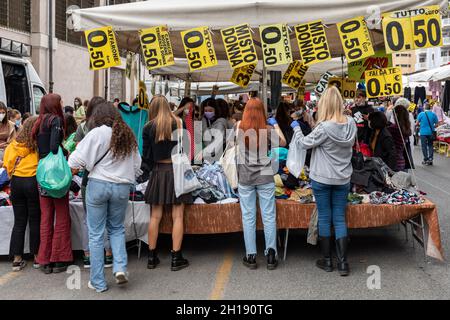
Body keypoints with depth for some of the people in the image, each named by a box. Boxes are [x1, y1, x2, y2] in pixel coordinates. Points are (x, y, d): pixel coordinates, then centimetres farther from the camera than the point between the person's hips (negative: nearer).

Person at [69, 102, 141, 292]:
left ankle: (98, 282, 10)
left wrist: (73, 168, 10)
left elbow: (77, 159, -10)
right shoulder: (128, 135, 8)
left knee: (96, 234, 5)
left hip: (98, 184, -4)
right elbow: (137, 167, 14)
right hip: (122, 187, 4)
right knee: (117, 229, 20)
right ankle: (120, 268, 1)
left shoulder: (97, 133, -8)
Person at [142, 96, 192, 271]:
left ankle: (152, 257, 15)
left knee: (155, 216, 8)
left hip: (158, 171, 1)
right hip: (177, 170, -1)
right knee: (177, 216, 1)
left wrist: (146, 171, 16)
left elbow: (147, 153, 2)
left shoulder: (149, 128, -2)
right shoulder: (178, 123, -2)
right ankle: (176, 258, 3)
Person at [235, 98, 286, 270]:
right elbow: (282, 142, 7)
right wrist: (275, 125, 17)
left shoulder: (239, 127, -5)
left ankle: (251, 256, 10)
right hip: (265, 178, -1)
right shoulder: (268, 130, -9)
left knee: (248, 217, 6)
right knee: (269, 216, 6)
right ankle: (271, 254, 7)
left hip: (245, 178, 1)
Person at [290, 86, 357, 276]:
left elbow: (304, 143, -10)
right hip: (343, 179, 4)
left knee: (324, 218, 8)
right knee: (340, 219, 9)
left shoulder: (324, 127, -21)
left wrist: (296, 128, 8)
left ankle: (327, 261, 17)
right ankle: (343, 262, 8)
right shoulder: (351, 124, -3)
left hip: (321, 179, -4)